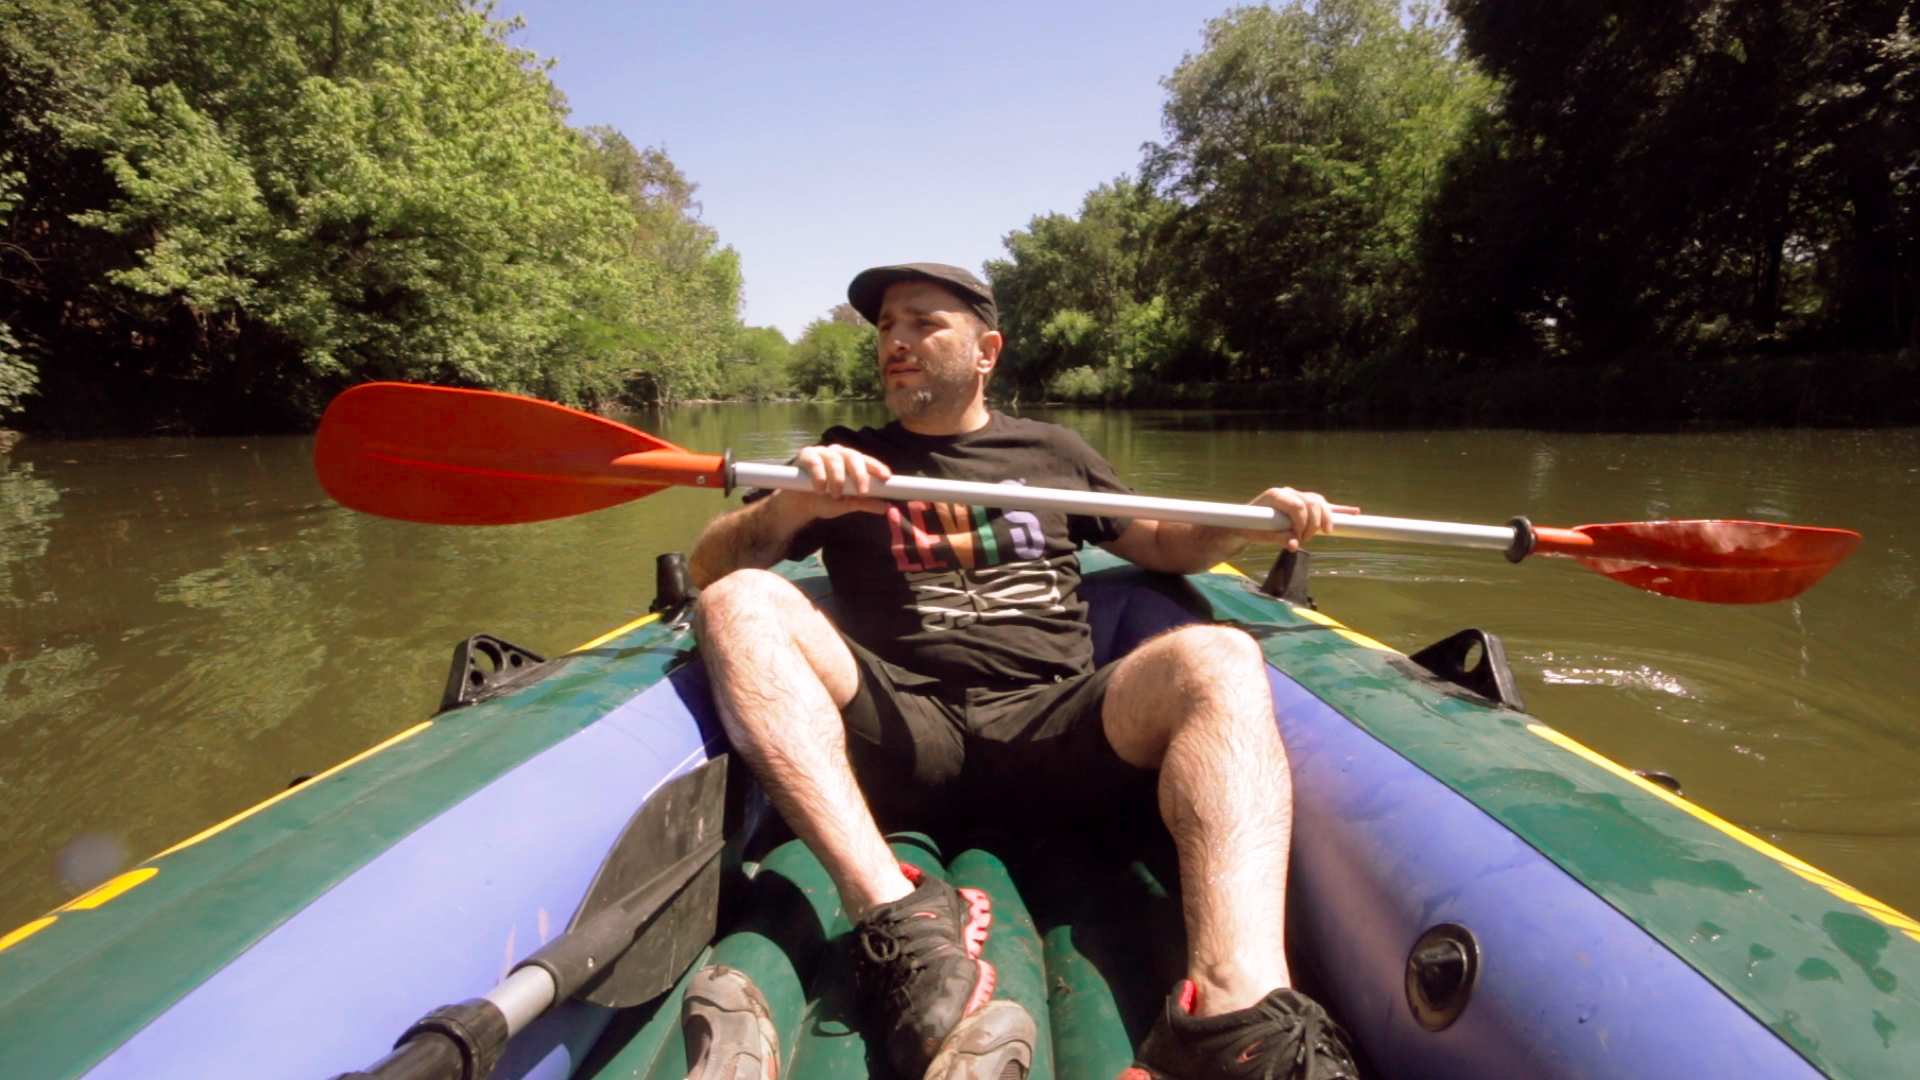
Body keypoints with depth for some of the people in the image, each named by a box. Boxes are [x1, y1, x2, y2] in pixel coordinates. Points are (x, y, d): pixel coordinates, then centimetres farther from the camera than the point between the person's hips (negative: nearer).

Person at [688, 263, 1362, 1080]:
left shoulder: (1054, 453, 23)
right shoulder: (847, 461, 19)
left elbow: (1165, 546, 31)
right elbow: (708, 569, 11)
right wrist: (793, 504, -10)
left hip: (1048, 731, 1)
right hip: (902, 733, 0)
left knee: (1214, 660, -24)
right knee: (740, 604, -22)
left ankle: (1236, 1012, -43)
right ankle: (900, 922, -38)